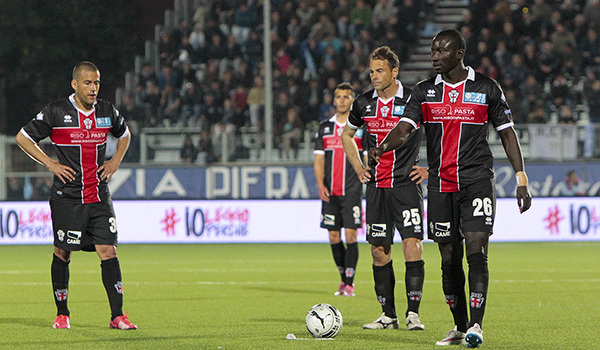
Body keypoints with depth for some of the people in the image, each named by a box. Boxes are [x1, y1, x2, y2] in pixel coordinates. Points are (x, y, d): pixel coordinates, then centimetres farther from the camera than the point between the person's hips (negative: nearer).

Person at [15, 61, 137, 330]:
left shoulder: (107, 112, 6)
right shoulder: (56, 112, -6)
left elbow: (124, 134, 28)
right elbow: (23, 138, 1)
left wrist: (116, 161, 12)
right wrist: (50, 164, -6)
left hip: (99, 197, 3)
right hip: (67, 197, -3)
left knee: (108, 250, -7)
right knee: (62, 253, 3)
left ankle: (117, 316, -7)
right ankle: (62, 314, 19)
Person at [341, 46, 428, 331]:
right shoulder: (364, 103, 6)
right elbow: (347, 134, 25)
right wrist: (357, 166, 13)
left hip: (406, 184, -4)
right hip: (376, 187, 5)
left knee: (412, 245, -15)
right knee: (379, 251, 4)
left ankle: (413, 313, -11)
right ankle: (388, 315, 12)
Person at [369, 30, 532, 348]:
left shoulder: (487, 88, 3)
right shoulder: (425, 91, 8)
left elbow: (507, 133, 7)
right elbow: (405, 128, -4)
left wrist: (521, 180, 2)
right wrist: (383, 147, -26)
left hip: (476, 180, -3)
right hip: (440, 185, 3)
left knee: (476, 252, -15)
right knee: (449, 259, 5)